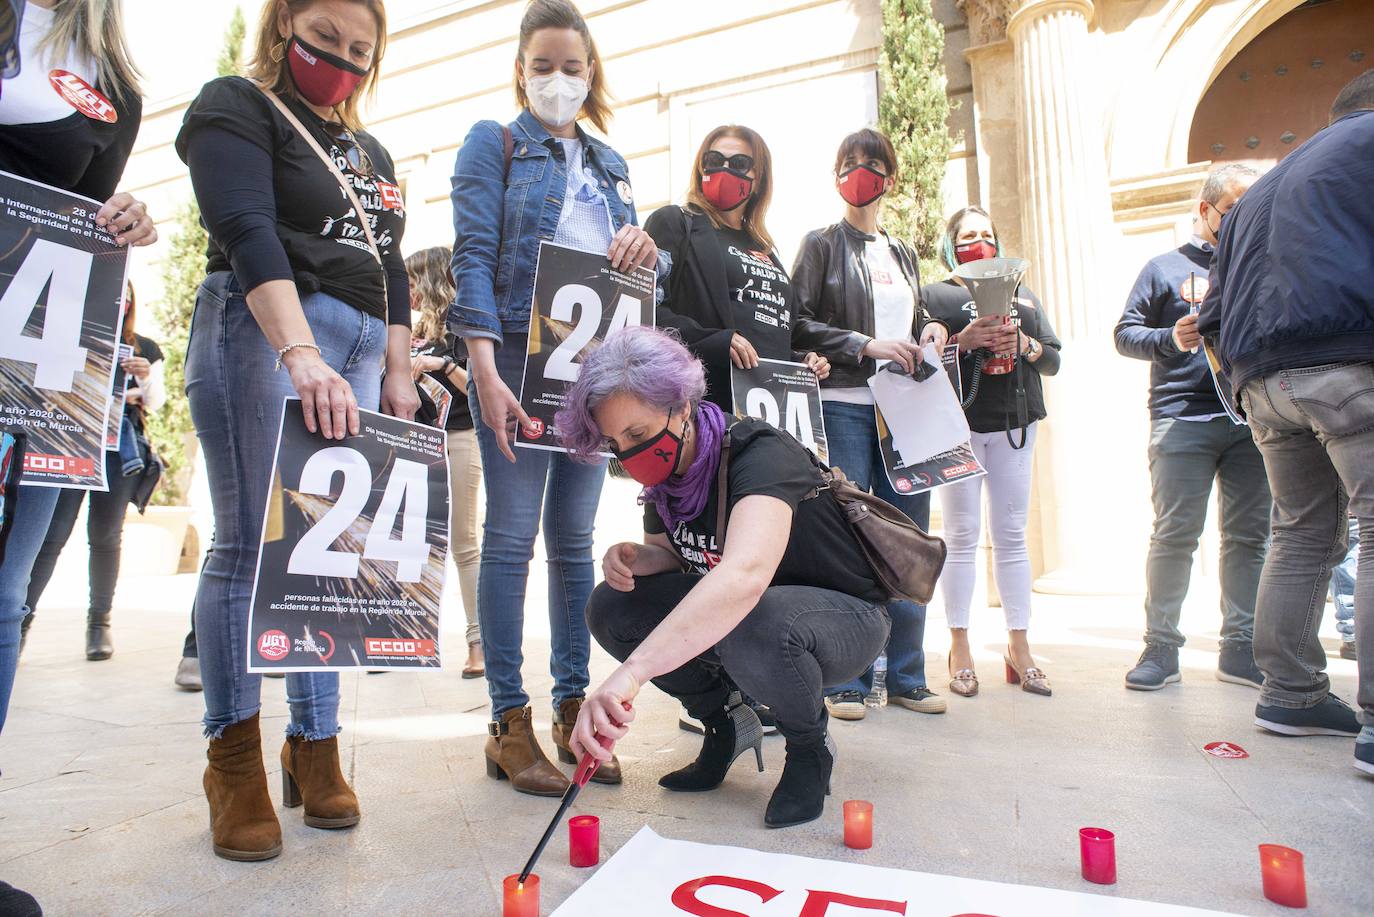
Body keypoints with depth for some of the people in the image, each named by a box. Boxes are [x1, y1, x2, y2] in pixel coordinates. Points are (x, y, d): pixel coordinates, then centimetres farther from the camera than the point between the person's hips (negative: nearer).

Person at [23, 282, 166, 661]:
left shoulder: (146, 349, 15)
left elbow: (156, 402, 9)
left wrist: (146, 378, -12)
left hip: (121, 446, 1)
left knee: (106, 536, 1)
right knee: (52, 534, -9)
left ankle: (100, 622, 7)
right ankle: (21, 619, -6)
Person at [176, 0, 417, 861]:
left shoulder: (371, 152, 25)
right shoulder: (237, 108, 4)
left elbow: (392, 270, 23)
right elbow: (248, 233, -14)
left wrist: (398, 372, 11)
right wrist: (301, 354, -29)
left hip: (358, 354, 6)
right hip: (264, 337, -6)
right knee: (252, 546, -8)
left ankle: (315, 745, 11)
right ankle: (235, 760, 4)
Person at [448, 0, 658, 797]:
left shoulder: (610, 163, 22)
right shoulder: (494, 144, 6)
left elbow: (636, 258, 18)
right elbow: (473, 255, -7)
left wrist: (645, 247, -8)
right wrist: (485, 371, -20)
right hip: (518, 354, -5)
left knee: (576, 539, 6)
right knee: (513, 535, -6)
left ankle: (572, 706, 15)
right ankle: (509, 722, 3)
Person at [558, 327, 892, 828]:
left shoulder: (760, 454, -30)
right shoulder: (667, 473, -6)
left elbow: (745, 575, -50)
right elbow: (670, 552, 11)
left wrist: (629, 674, -60)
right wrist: (633, 557, -15)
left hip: (844, 619, -6)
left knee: (748, 626, -40)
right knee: (610, 608, -12)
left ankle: (810, 747, -6)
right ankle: (727, 725, 8)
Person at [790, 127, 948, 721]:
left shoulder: (903, 255, 23)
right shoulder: (822, 245, 7)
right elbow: (798, 323, -5)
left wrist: (931, 333, 6)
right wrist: (866, 345, -14)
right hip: (844, 408, -5)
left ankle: (905, 677, 16)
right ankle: (844, 682, 6)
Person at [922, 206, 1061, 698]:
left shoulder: (1024, 296, 20)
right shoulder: (934, 294, 9)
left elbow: (1053, 360, 14)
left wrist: (1023, 344, -5)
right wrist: (964, 341, -17)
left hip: (1014, 424, 3)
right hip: (957, 423, -3)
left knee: (1012, 535, 3)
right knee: (962, 535, -4)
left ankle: (1019, 646, 10)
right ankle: (960, 648, 3)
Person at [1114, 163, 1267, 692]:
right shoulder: (1166, 267, 13)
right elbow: (1125, 334, 5)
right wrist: (1172, 338, -13)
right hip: (1183, 416, -4)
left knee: (1249, 534, 4)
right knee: (1174, 534, -7)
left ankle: (1240, 648, 13)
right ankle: (1161, 646, 0)